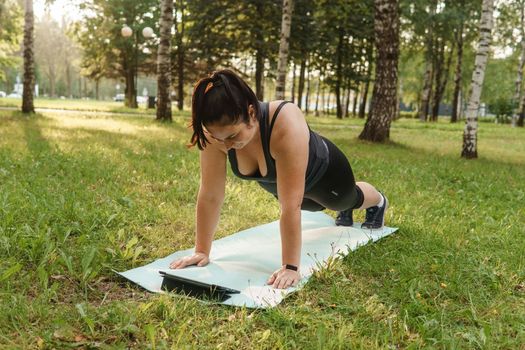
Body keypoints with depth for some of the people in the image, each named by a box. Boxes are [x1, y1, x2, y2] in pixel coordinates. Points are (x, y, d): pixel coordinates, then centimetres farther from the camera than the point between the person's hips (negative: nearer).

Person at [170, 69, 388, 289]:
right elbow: (210, 195, -28)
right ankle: (345, 212, 71)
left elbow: (291, 206, -46)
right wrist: (202, 251, -25)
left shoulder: (287, 126, -49)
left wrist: (290, 267, -43)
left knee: (346, 200, 30)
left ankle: (378, 202, 66)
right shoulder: (217, 131, -35)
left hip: (321, 171, -4)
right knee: (313, 206, 36)